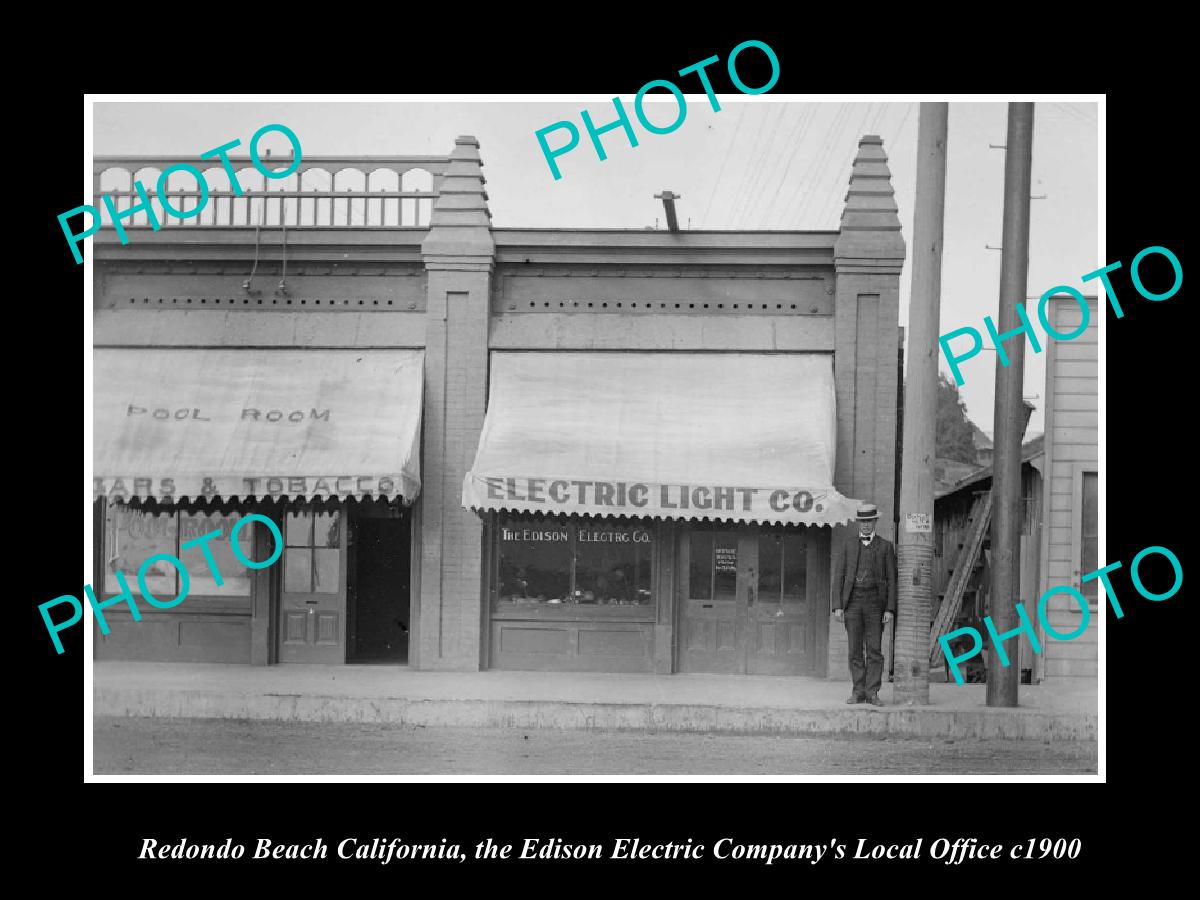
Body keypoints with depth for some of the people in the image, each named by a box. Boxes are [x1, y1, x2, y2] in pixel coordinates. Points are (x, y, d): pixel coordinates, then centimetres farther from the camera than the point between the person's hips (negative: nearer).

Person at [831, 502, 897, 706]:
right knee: (855, 650, 2)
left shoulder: (885, 546, 6)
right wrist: (837, 606, -5)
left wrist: (890, 609, -4)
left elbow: (891, 580, 4)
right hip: (852, 600, 1)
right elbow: (838, 575, 3)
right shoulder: (847, 544, 6)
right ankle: (858, 692, 8)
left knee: (875, 649, -3)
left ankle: (872, 692, 2)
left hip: (875, 600, 0)